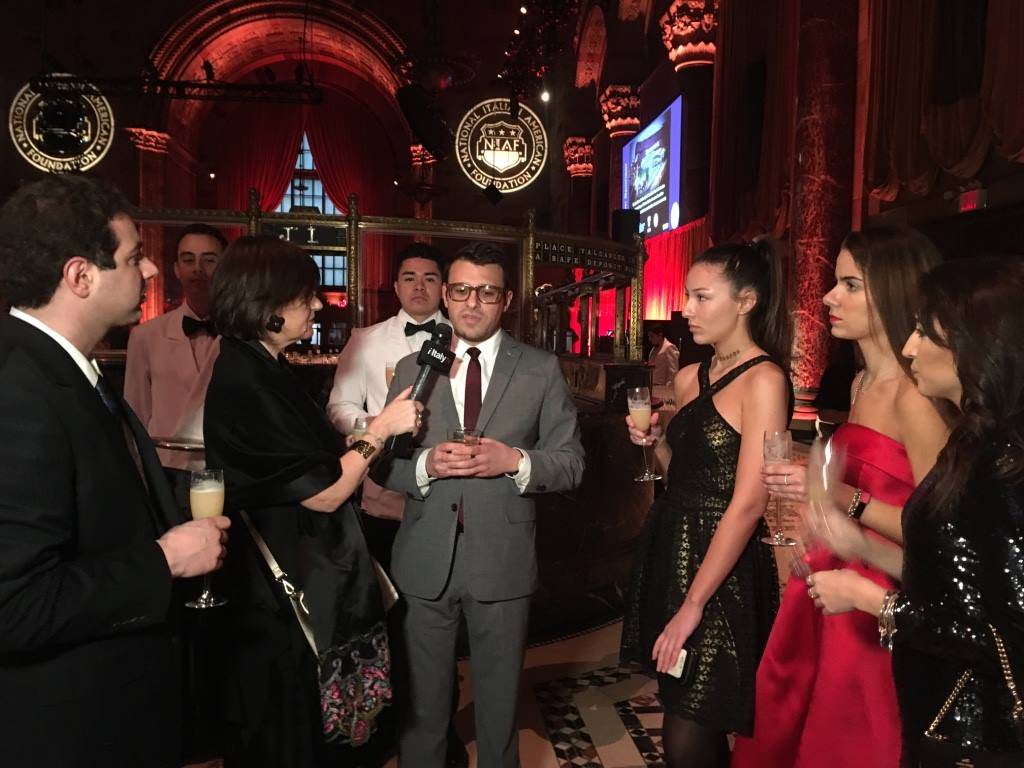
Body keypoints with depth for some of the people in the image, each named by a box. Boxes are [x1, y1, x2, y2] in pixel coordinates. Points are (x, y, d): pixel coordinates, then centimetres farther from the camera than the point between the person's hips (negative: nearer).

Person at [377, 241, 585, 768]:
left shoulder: (542, 370, 0)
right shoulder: (412, 369, 5)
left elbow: (571, 463, -1)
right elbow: (383, 464, 4)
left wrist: (515, 461, -18)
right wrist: (425, 464, -16)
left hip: (502, 561, -1)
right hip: (424, 560, 1)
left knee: (499, 703, 17)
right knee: (421, 703, 16)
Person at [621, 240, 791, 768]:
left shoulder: (764, 379, -14)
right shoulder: (690, 378, 10)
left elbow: (748, 503, -19)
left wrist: (693, 604, -20)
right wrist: (655, 443, -2)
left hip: (723, 573, -7)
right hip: (671, 551, 7)